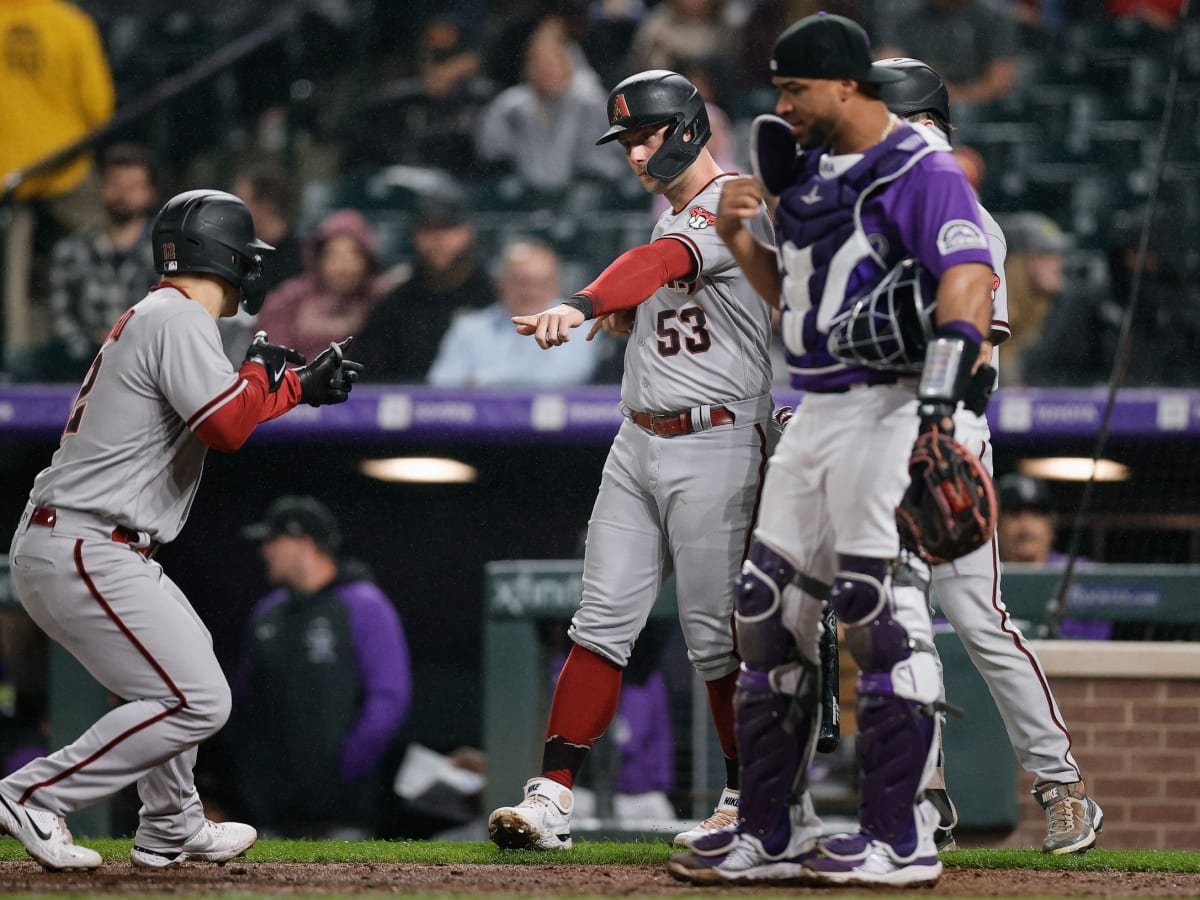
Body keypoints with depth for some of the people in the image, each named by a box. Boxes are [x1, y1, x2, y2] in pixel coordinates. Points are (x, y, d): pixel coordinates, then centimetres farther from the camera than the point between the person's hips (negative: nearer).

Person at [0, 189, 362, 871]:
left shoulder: (150, 317, 19)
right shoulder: (180, 318, -12)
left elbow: (210, 407, 29)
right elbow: (227, 424, -22)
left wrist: (303, 385, 24)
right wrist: (267, 370, -4)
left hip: (70, 545, 11)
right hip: (86, 552, -11)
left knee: (184, 667, 27)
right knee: (198, 701, -12)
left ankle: (172, 829, 36)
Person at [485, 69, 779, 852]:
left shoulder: (732, 207, -13)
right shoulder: (675, 218, 17)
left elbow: (662, 264, -33)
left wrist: (582, 304, -50)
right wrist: (622, 313, 3)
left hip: (714, 449, -8)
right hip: (639, 443, 8)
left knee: (716, 634, -2)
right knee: (604, 620, 0)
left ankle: (747, 802, 12)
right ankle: (552, 797, -5)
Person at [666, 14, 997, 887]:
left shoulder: (920, 170, -11)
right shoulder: (811, 169, 16)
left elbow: (970, 278, -24)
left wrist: (938, 405, -34)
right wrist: (739, 235, 7)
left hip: (885, 411, -9)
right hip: (814, 414, 9)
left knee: (883, 616, -11)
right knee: (768, 612, 9)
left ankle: (902, 839, -6)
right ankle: (773, 834, 15)